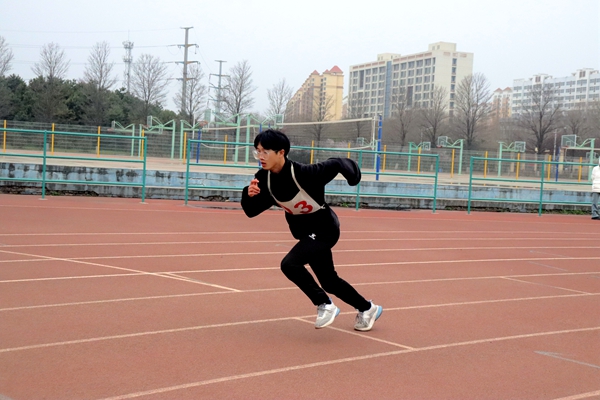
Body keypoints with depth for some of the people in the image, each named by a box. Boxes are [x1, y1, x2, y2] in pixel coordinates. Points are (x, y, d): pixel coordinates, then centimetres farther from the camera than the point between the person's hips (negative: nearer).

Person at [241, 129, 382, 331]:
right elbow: (251, 211, -11)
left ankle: (325, 305, -6)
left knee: (289, 264, -25)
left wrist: (351, 174, -33)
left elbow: (336, 163, -18)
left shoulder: (305, 173, -30)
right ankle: (367, 309, 41)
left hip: (324, 229, -7)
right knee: (329, 281, 18)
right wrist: (249, 194, -29)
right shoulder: (264, 178, -13)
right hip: (306, 232, 8)